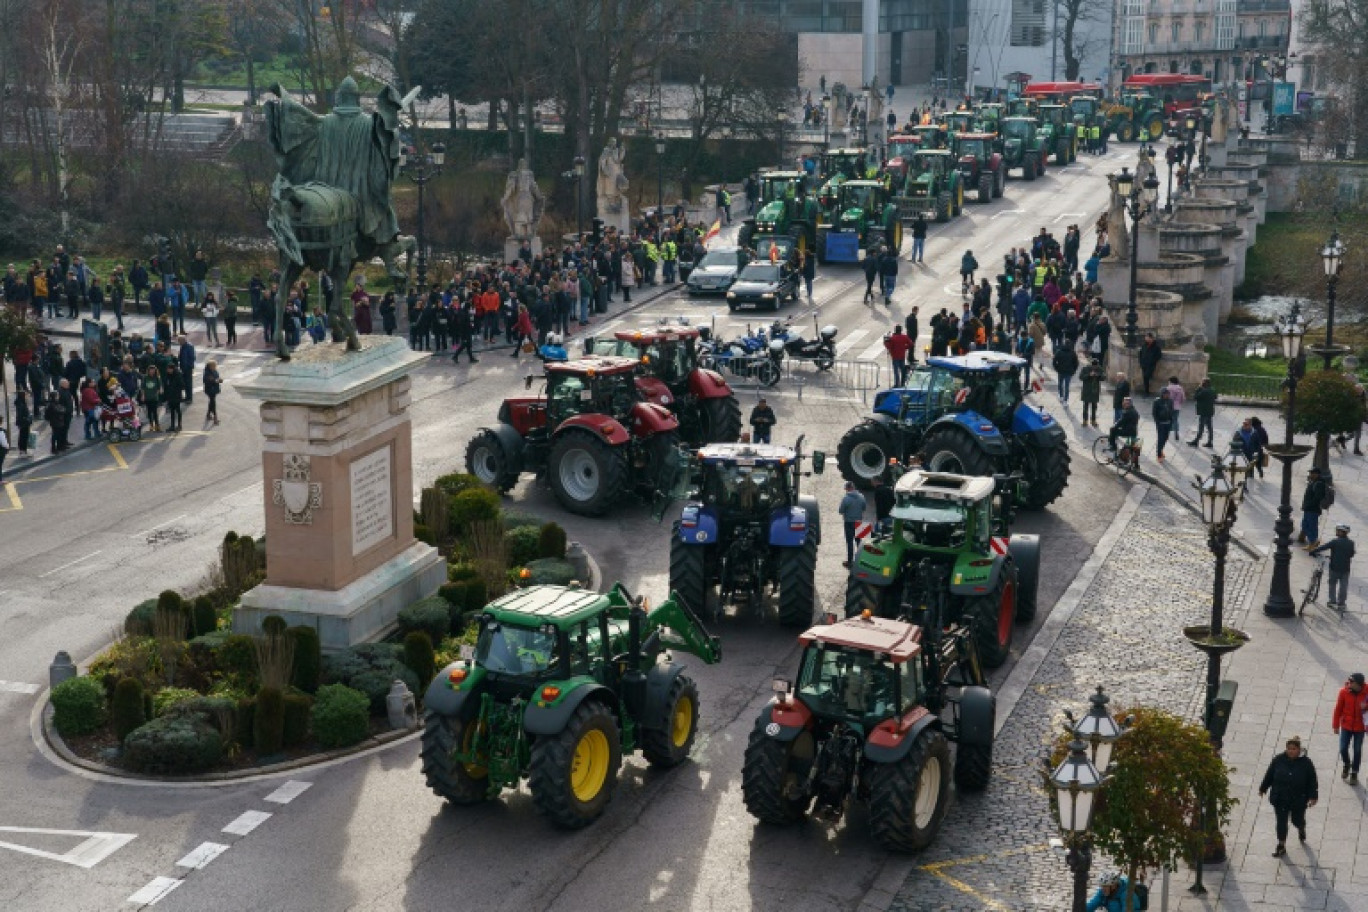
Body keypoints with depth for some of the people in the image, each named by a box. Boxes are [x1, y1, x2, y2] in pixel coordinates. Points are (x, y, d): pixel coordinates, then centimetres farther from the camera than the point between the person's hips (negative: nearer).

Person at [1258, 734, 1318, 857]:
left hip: (1298, 800, -1)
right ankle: (1281, 846, 18)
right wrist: (1263, 788, 10)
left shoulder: (1306, 763, -12)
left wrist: (1313, 797, -7)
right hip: (1280, 799, 1)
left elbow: (1312, 782, -5)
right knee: (1281, 822, 5)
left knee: (1297, 820, 15)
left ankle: (1301, 829, 52)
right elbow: (1269, 775, 3)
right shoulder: (1279, 760, -8)